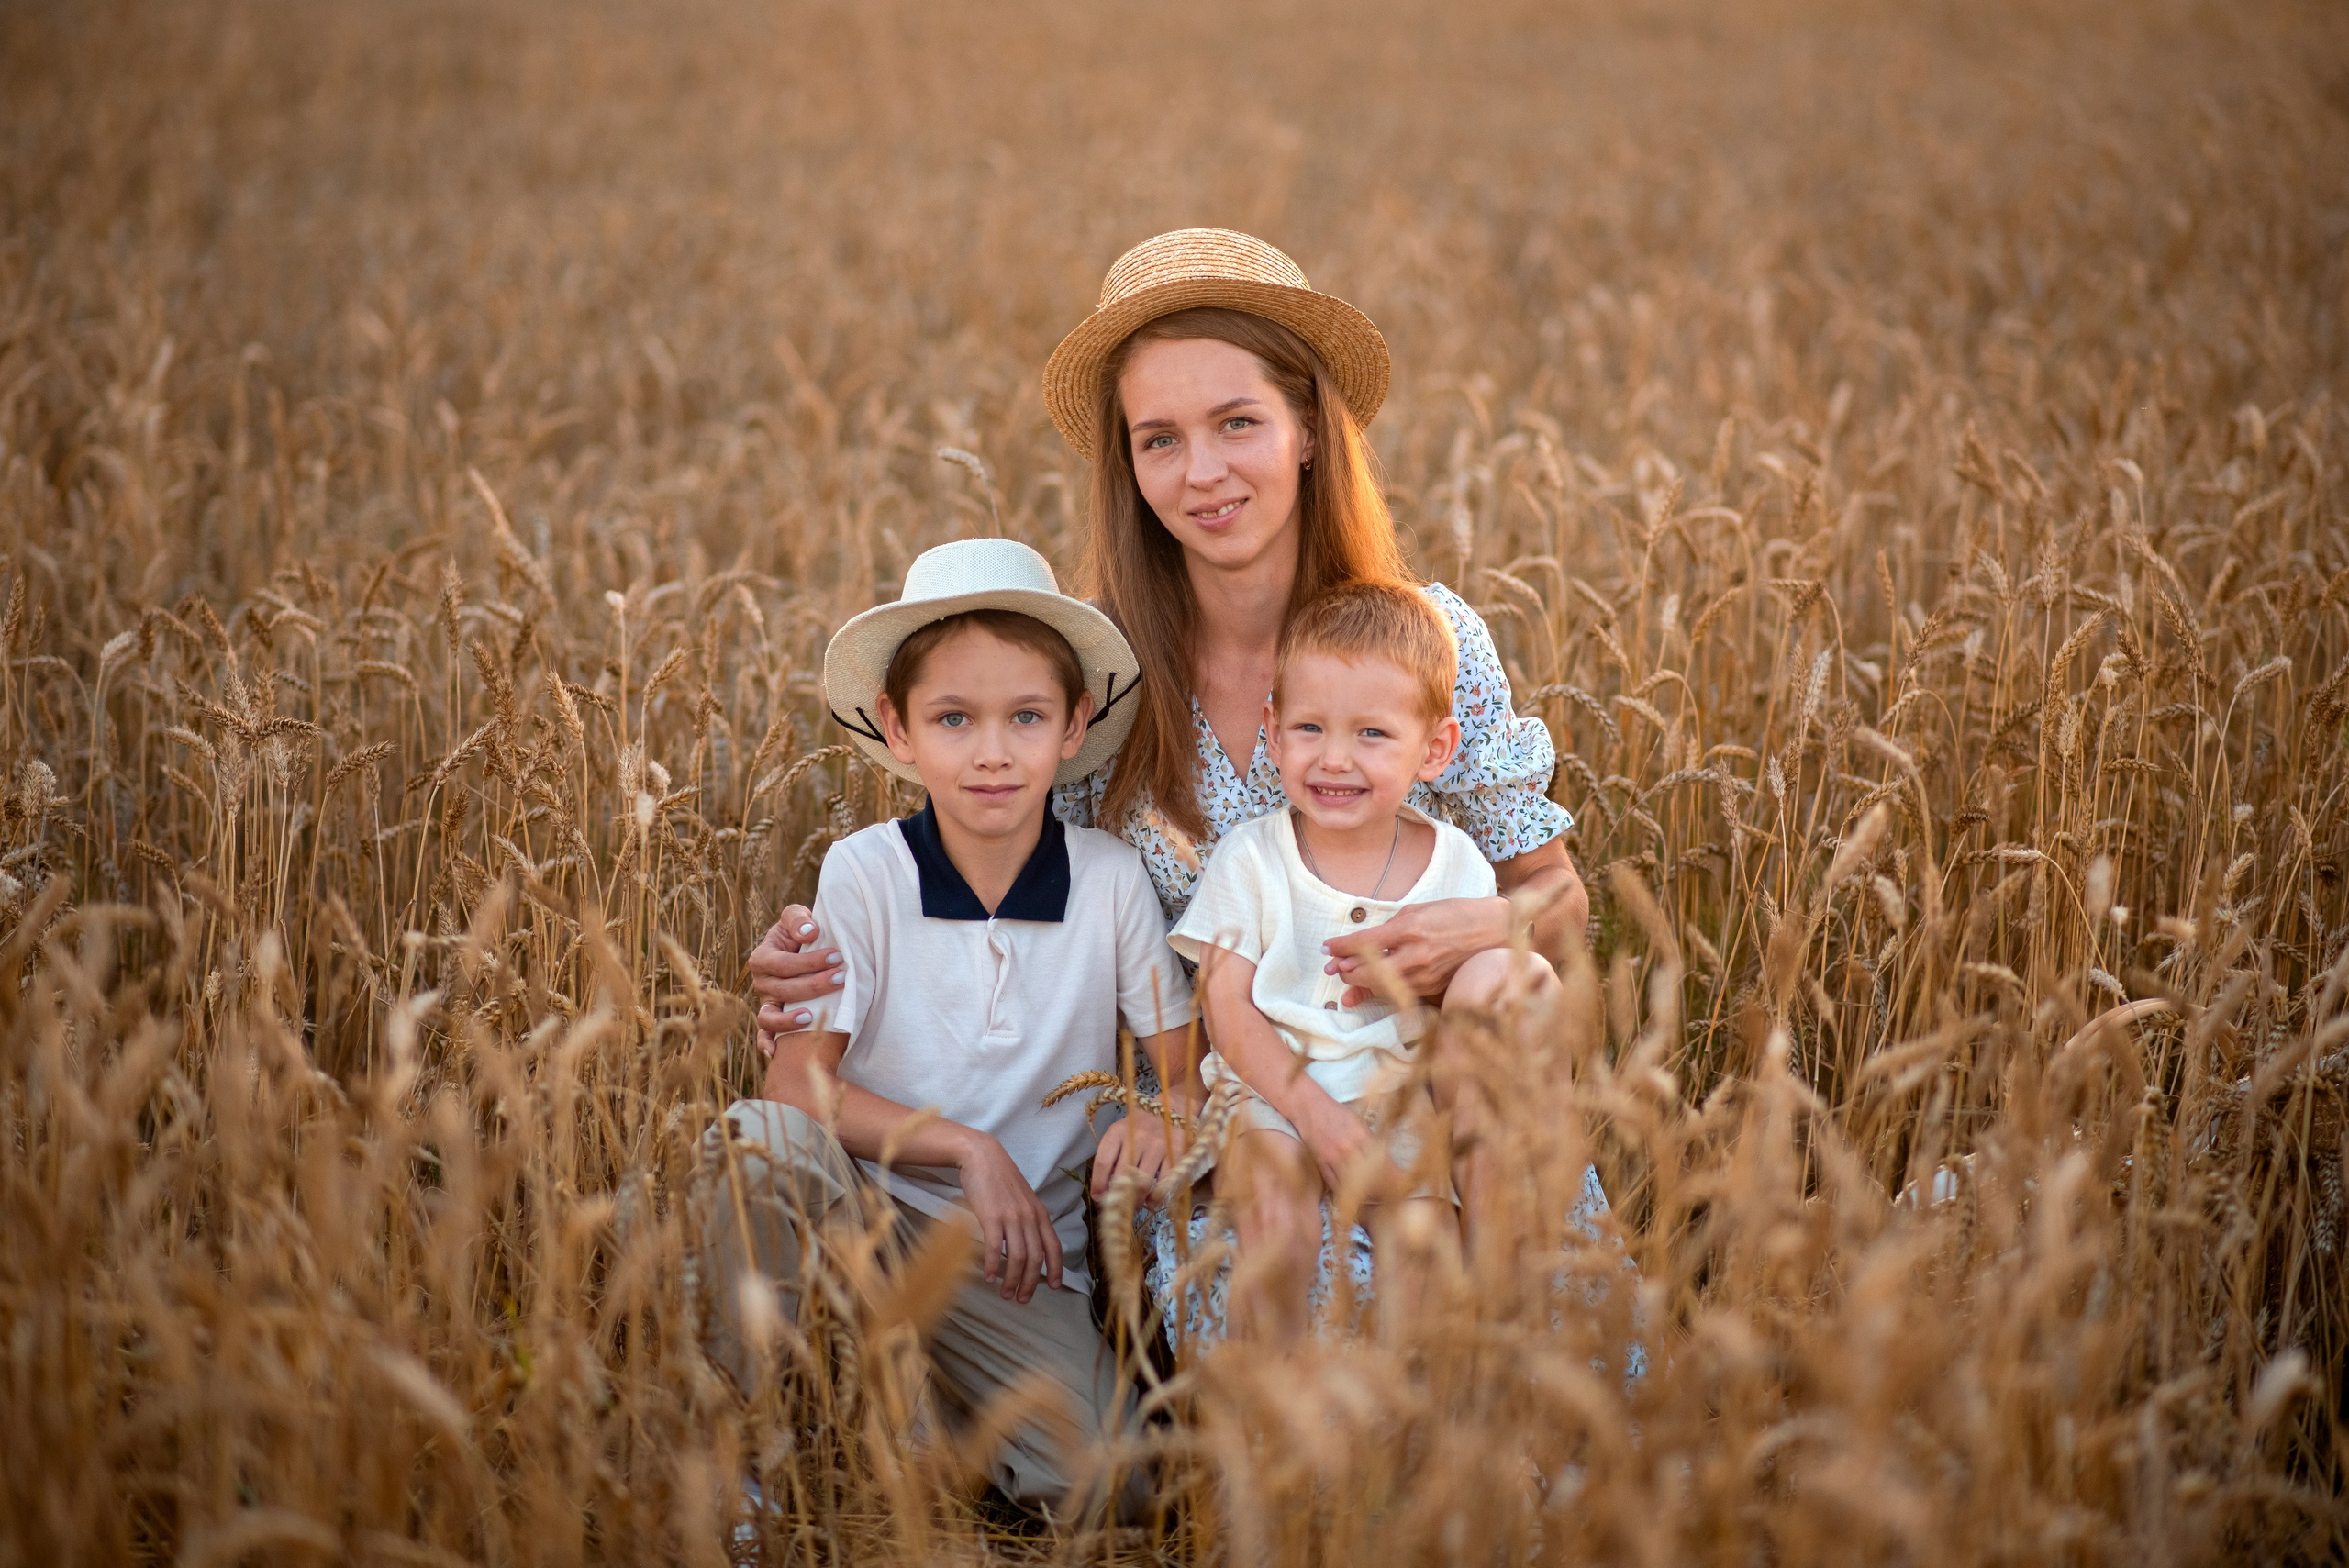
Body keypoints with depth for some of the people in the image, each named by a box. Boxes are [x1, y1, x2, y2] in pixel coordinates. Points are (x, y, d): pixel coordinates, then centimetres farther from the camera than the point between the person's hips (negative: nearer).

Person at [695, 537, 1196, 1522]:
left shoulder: (1110, 879, -5)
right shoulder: (865, 871, -8)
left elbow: (1193, 1067, 1)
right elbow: (796, 1083, -10)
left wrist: (1165, 1119, -23)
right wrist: (967, 1148, -19)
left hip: (1021, 1256, 0)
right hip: (863, 1208, 0)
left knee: (1100, 1483, -25)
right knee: (760, 1137, -33)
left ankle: (929, 1394, 3)